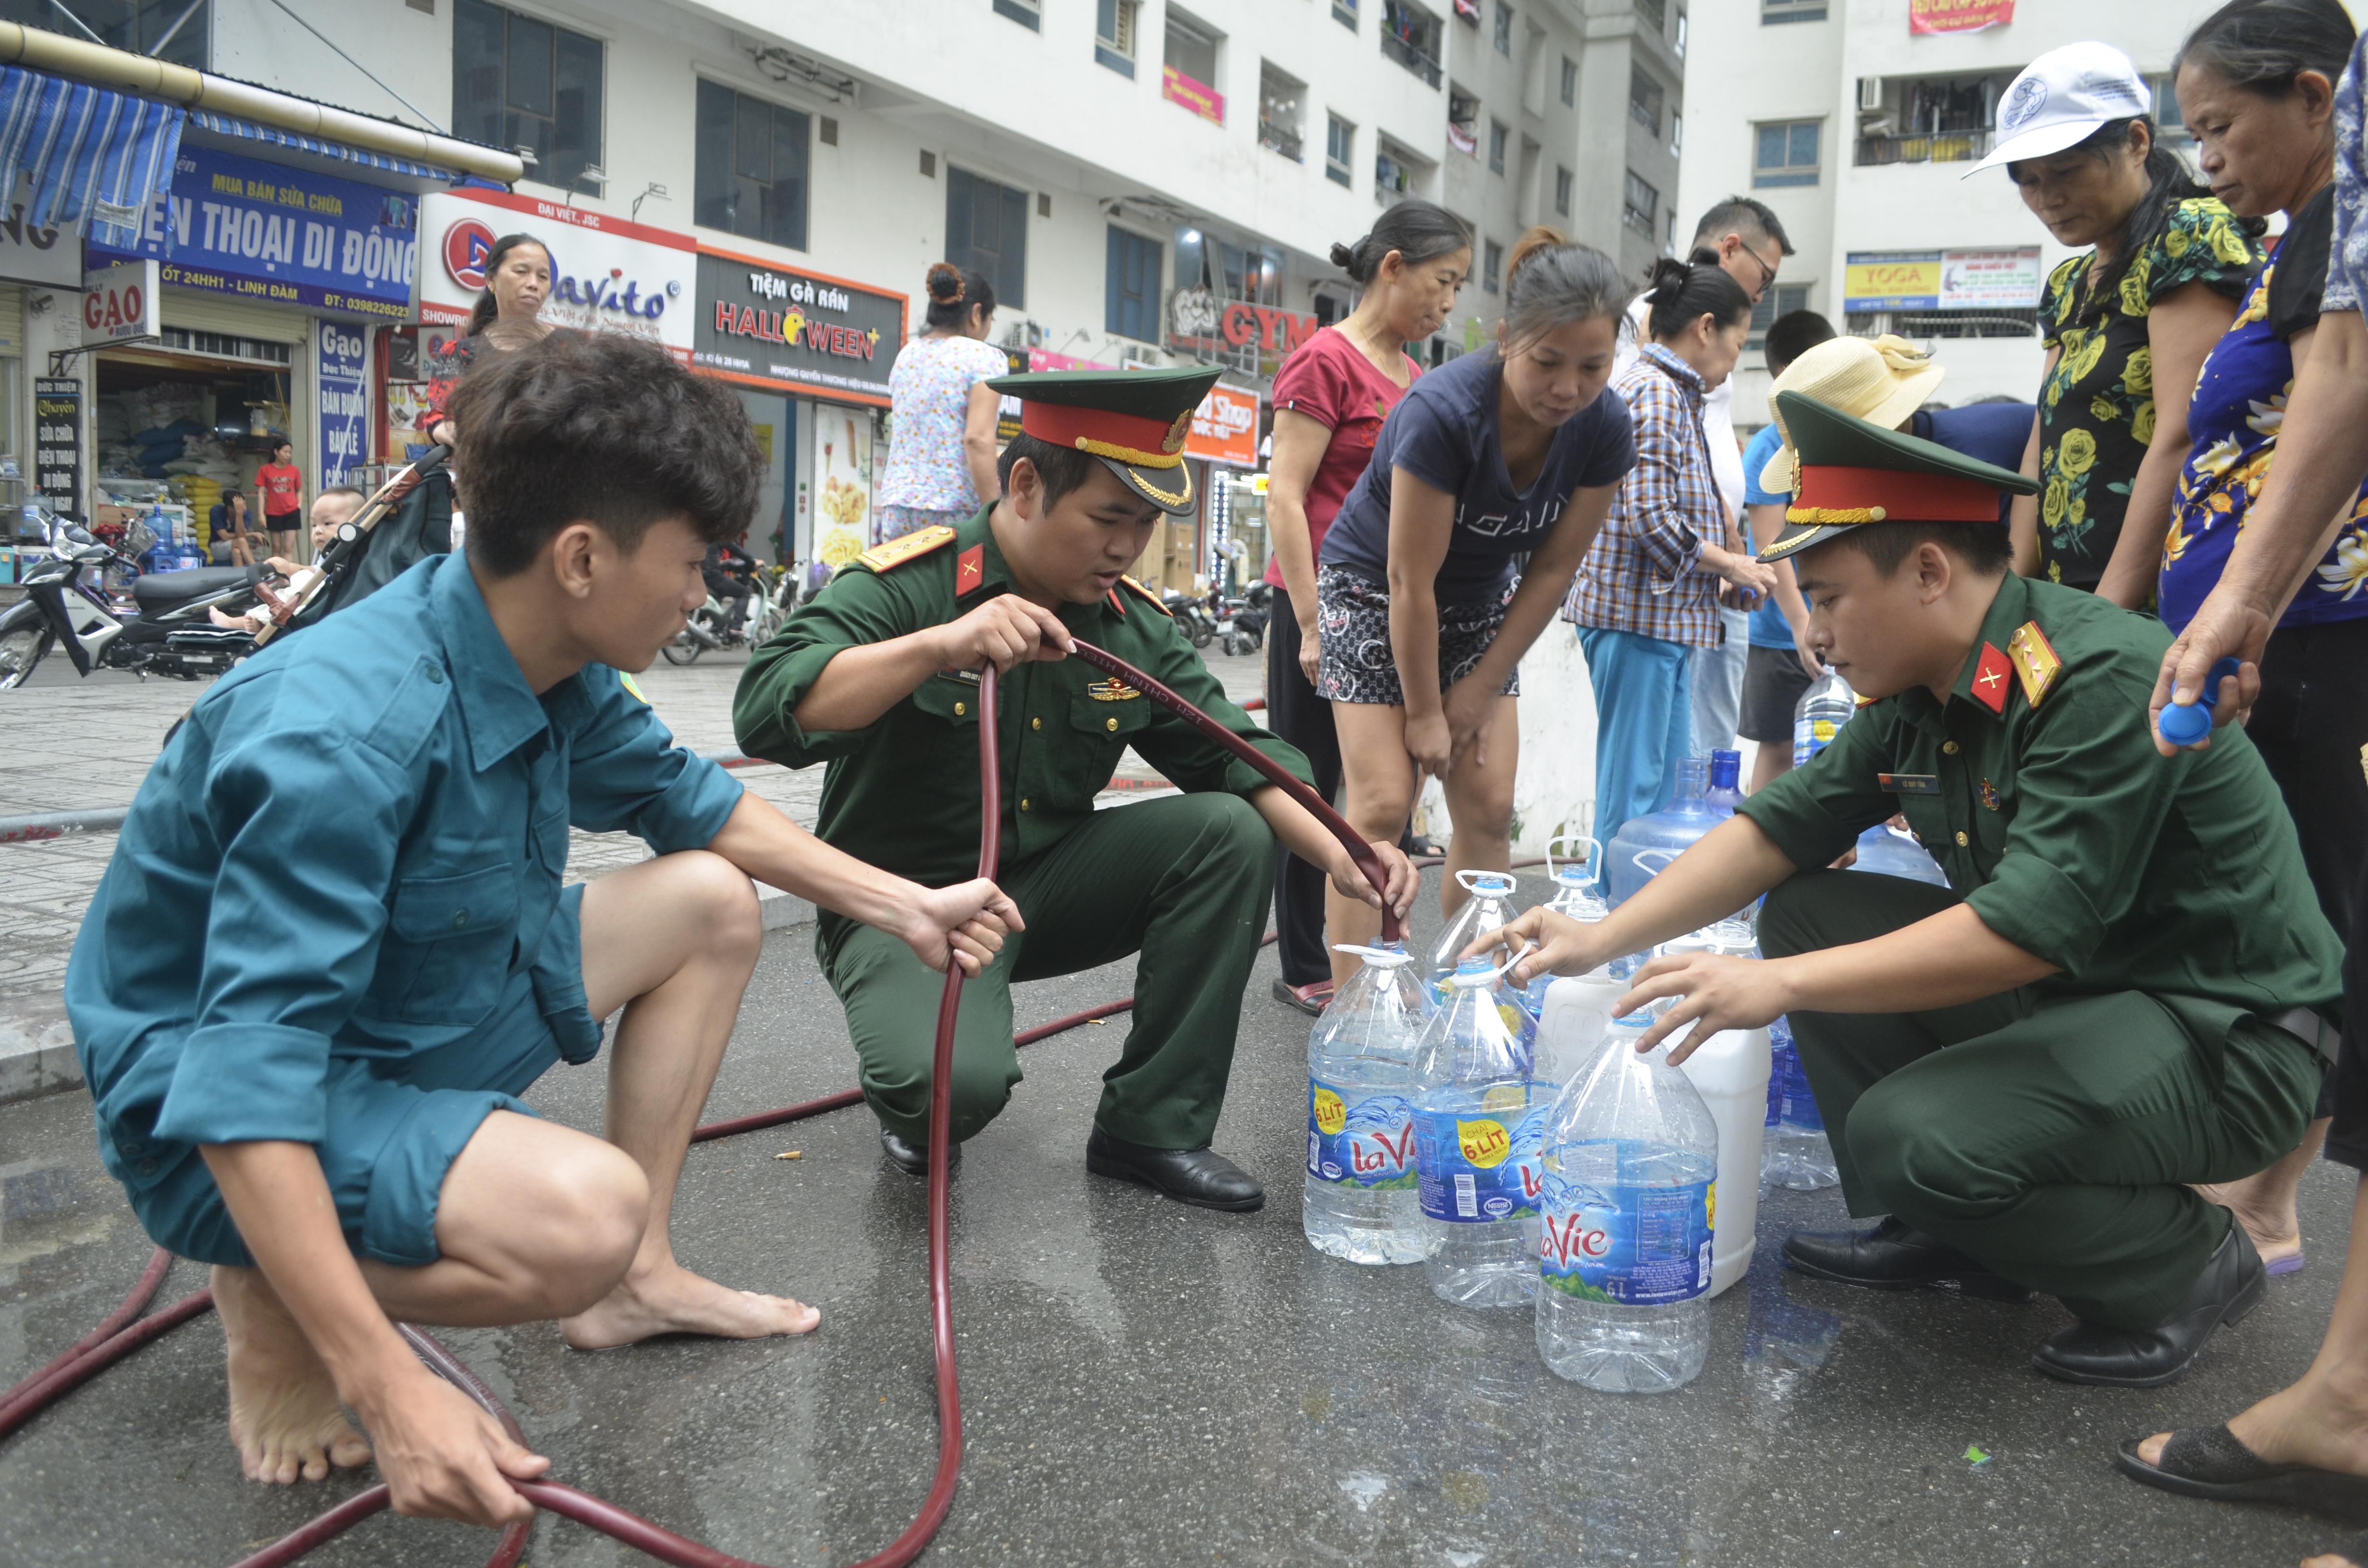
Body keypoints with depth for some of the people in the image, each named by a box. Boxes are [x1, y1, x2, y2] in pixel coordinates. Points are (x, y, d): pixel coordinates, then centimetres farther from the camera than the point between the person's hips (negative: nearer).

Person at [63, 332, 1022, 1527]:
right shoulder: (347, 732, -34)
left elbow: (689, 800, 12)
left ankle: (632, 1278, 11)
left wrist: (903, 905, 13)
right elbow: (244, 1077, -36)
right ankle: (268, 1301, -4)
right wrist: (389, 1387, -40)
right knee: (583, 1211, -34)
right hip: (224, 1115, -9)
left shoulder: (556, 670, -8)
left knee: (711, 900, 9)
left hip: (428, 1006, 9)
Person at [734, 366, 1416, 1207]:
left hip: (1048, 886, 6)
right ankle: (918, 1109, 8)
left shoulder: (1135, 625, 1)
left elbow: (1232, 753, 0)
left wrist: (1339, 853, -18)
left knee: (1232, 831, -15)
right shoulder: (904, 585, -16)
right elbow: (766, 712, -29)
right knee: (956, 1081, -35)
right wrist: (938, 646, -41)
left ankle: (1152, 1128, -5)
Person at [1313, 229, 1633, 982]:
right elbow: (1411, 582, -26)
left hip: (1480, 600, 5)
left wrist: (1483, 688, -7)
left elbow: (1552, 569, -7)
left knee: (1489, 808, 0)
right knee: (1382, 803, -12)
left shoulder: (1603, 428, -17)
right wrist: (1425, 713, -18)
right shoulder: (1444, 412, -32)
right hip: (1374, 589, -5)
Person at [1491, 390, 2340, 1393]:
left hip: (2225, 1033, -8)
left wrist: (1782, 985, -30)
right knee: (1808, 911, 1)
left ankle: (2192, 1265, 1)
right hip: (2059, 984, 9)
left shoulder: (2106, 681, -26)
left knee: (1912, 1135, -28)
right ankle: (1939, 1232, 10)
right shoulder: (1914, 698, 0)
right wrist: (1604, 939, -5)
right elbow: (1777, 829, 4)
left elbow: (2031, 929, -32)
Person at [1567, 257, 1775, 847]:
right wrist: (1731, 564, -9)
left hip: (1667, 620, 11)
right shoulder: (1656, 393, -13)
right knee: (1633, 787, -5)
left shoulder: (1672, 392, 19)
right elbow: (1652, 519, -21)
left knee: (1669, 780, 14)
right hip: (1639, 617, -11)